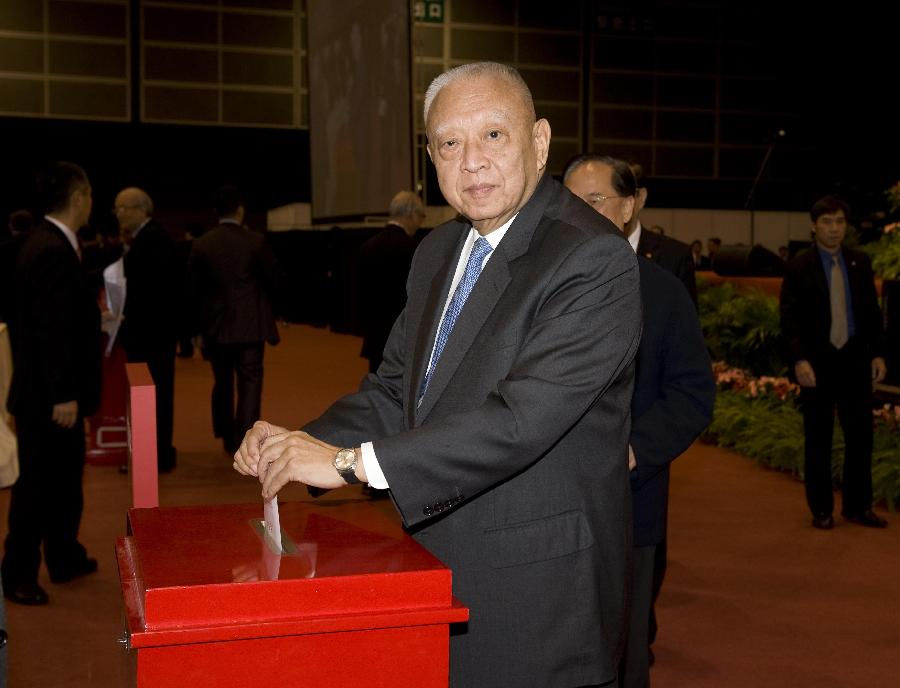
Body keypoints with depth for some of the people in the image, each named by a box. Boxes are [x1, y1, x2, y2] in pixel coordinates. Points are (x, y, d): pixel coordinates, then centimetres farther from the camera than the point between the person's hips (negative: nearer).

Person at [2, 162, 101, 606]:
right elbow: (52, 328, -24)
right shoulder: (53, 252, -22)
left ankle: (64, 558, 31)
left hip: (54, 389, 10)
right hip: (48, 395, -10)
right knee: (37, 483, 1)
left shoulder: (50, 244, 9)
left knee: (66, 475, 19)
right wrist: (63, 395, -22)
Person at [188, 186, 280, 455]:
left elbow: (193, 288, 3)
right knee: (249, 383, -1)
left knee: (223, 383, 16)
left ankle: (228, 438, 26)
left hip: (215, 326, 3)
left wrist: (200, 322, 15)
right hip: (249, 325, -3)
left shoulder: (201, 245, -2)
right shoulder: (255, 241, -9)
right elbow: (273, 278, -2)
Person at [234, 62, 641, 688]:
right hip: (440, 567, 7)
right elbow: (396, 389, 12)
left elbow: (522, 419, -27)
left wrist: (350, 462, -26)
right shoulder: (438, 252, 9)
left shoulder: (594, 259, -19)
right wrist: (298, 446, -6)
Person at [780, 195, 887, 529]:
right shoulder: (798, 267, -5)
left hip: (855, 360, 3)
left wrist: (877, 353, 4)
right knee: (818, 439, 5)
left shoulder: (860, 262, 7)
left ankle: (857, 505, 18)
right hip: (817, 363, -3)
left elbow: (872, 311, 10)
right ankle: (821, 509, 16)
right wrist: (799, 360, -17)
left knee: (860, 434, 6)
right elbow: (789, 318, -8)